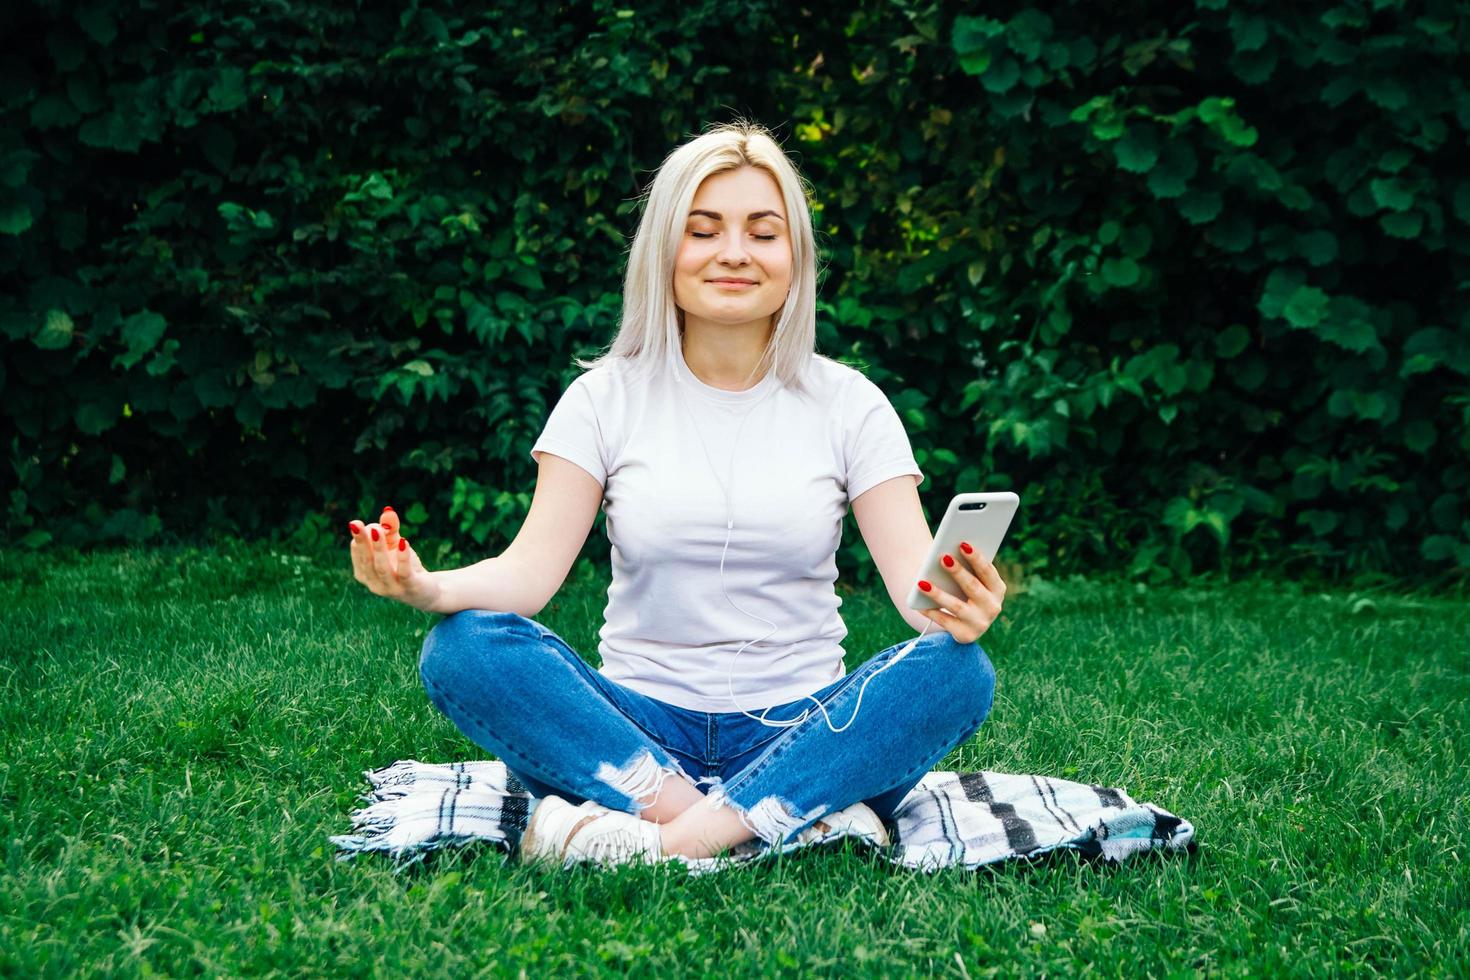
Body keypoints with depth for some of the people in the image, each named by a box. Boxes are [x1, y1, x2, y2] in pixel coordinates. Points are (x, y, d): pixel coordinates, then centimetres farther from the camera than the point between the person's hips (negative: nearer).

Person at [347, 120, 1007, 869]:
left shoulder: (847, 404, 5)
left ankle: (666, 839, -33)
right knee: (463, 647, -26)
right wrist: (432, 587, -28)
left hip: (798, 734, 0)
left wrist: (960, 608, -31)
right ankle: (803, 817, -32)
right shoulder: (606, 398, 5)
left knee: (957, 671, -28)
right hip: (638, 729, 0)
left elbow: (913, 577, -6)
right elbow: (534, 567, -6)